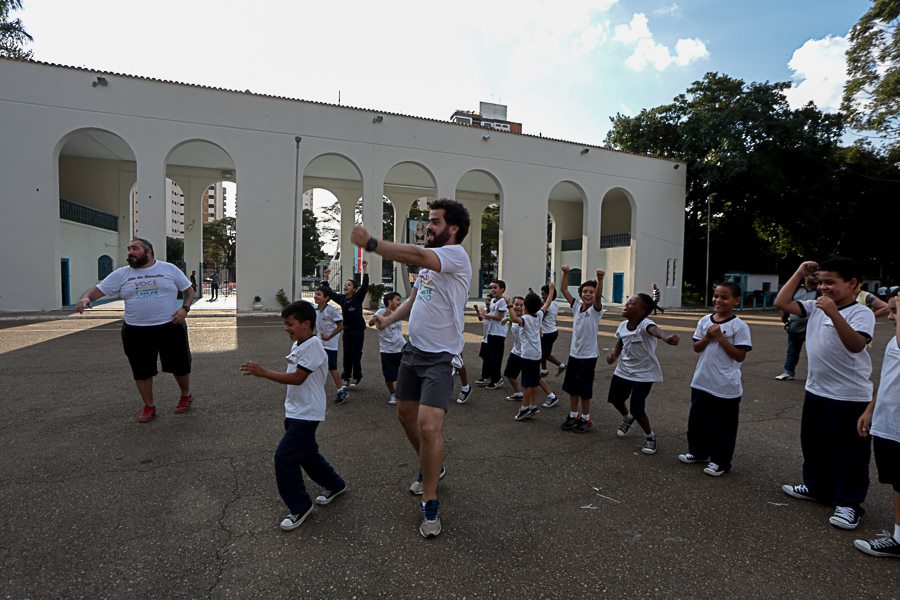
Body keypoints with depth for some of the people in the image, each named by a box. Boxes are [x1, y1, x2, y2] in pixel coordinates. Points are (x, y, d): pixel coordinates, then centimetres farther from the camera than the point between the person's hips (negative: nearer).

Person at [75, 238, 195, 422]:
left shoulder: (169, 269, 0)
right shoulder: (121, 274, 4)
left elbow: (189, 290, 6)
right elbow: (97, 290, 0)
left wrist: (185, 308, -11)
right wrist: (85, 297, -23)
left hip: (170, 328, -2)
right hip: (136, 332, 2)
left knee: (180, 366, 9)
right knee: (142, 371, 9)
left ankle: (186, 396, 35)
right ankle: (149, 407, 27)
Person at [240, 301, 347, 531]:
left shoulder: (312, 344, -21)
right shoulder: (298, 344, 9)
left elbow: (297, 378, -24)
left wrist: (263, 372, -25)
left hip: (306, 413, -10)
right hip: (295, 411, 10)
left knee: (284, 457, -9)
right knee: (307, 453, 20)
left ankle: (300, 507, 6)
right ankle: (334, 485, 39)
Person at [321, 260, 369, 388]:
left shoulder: (358, 297, -10)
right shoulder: (341, 298, 4)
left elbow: (365, 285, -21)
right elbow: (329, 292, 9)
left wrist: (365, 269, -28)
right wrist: (326, 278, 2)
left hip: (358, 331, -5)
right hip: (347, 331, 5)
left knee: (356, 355, 1)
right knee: (346, 355, 9)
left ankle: (356, 378, 14)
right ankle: (346, 377, 19)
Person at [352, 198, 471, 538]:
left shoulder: (456, 254, -15)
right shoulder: (429, 260, 13)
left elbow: (416, 256, -35)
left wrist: (371, 243, -33)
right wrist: (388, 320, 5)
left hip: (440, 357, -9)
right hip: (413, 349, 9)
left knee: (429, 427, -16)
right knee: (406, 414, 20)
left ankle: (429, 504, 4)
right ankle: (431, 468, 45)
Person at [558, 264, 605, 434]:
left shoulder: (596, 309, -10)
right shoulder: (576, 306, 3)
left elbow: (598, 296, -30)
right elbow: (564, 289, -1)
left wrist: (600, 279, -46)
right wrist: (566, 273, -15)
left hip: (588, 356, -5)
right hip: (573, 354, 5)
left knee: (584, 390, 5)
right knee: (572, 388, 14)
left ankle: (586, 419, 22)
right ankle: (573, 416, 30)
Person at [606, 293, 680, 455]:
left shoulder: (645, 325, -30)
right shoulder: (623, 325, -8)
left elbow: (654, 330, -56)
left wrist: (665, 338, -78)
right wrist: (614, 354, -9)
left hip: (643, 374, -7)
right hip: (623, 370, 7)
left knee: (637, 409, -10)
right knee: (615, 399, 19)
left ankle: (650, 436, 20)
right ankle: (627, 418, 53)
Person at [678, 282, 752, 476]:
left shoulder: (739, 326, -12)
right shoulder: (704, 321, 3)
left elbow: (740, 356, -14)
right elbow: (696, 348, 6)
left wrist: (720, 337, -19)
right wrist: (707, 337, -13)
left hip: (726, 386, -5)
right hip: (701, 381, 5)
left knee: (722, 425, 7)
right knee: (697, 419, 17)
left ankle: (720, 461, 23)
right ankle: (697, 452, 35)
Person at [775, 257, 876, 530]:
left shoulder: (861, 313, -15)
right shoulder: (815, 306, 5)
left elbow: (856, 345, -31)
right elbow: (781, 303, -2)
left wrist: (834, 314, -41)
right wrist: (800, 273, -2)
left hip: (849, 397, -7)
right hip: (815, 391, 8)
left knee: (848, 452, 5)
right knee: (814, 445, 20)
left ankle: (848, 503, 17)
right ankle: (816, 487, 36)